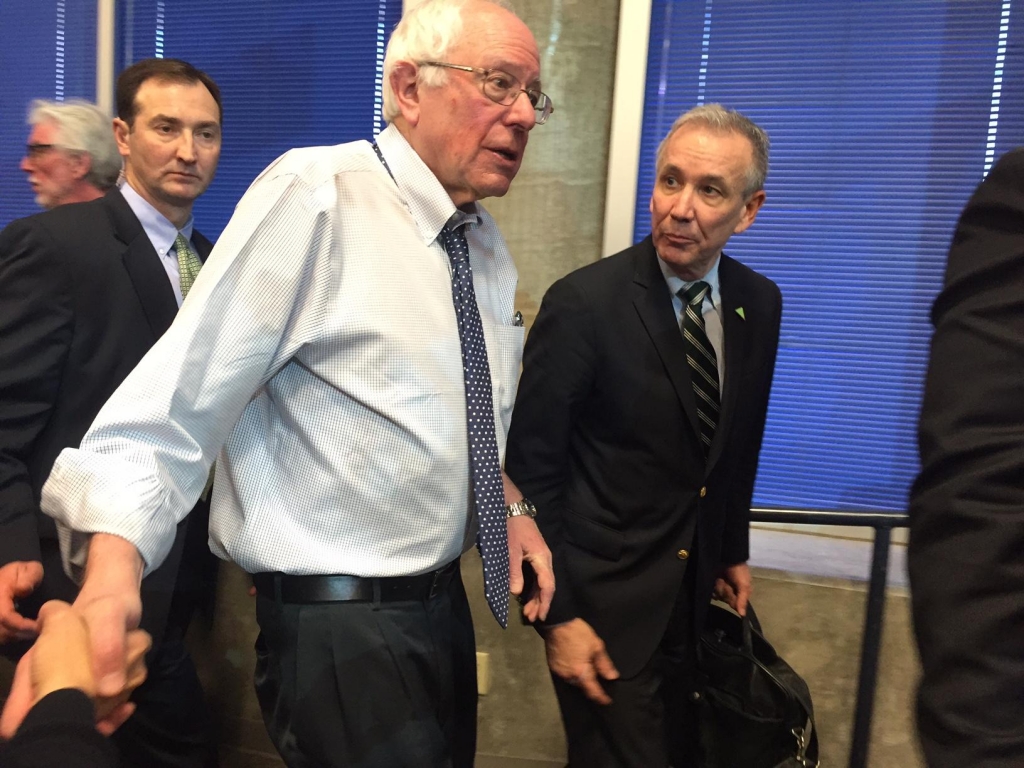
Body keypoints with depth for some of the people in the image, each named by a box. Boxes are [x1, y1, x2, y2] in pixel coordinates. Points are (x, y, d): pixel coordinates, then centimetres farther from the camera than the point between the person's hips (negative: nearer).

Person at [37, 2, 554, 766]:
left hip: (443, 606, 9)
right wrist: (113, 566, -34)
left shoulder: (489, 246, 7)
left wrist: (508, 502, 5)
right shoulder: (314, 195, -18)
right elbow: (177, 399, -22)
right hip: (335, 628, -8)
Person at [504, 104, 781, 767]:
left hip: (694, 596, 6)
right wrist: (557, 615, -14)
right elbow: (531, 469, -16)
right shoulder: (584, 303, -20)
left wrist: (734, 551, 16)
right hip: (602, 602, -6)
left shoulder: (760, 303, -2)